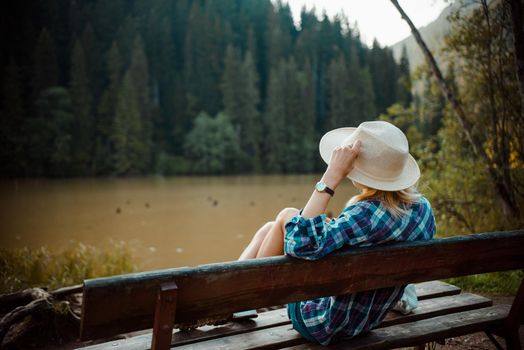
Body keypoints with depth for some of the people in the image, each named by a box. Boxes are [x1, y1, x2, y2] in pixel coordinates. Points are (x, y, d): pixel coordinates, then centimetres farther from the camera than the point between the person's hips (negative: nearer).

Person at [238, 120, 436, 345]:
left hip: (322, 325, -8)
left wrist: (332, 176, -37)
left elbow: (302, 244, -43)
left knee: (287, 216, 5)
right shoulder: (423, 208, -8)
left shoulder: (369, 214, -34)